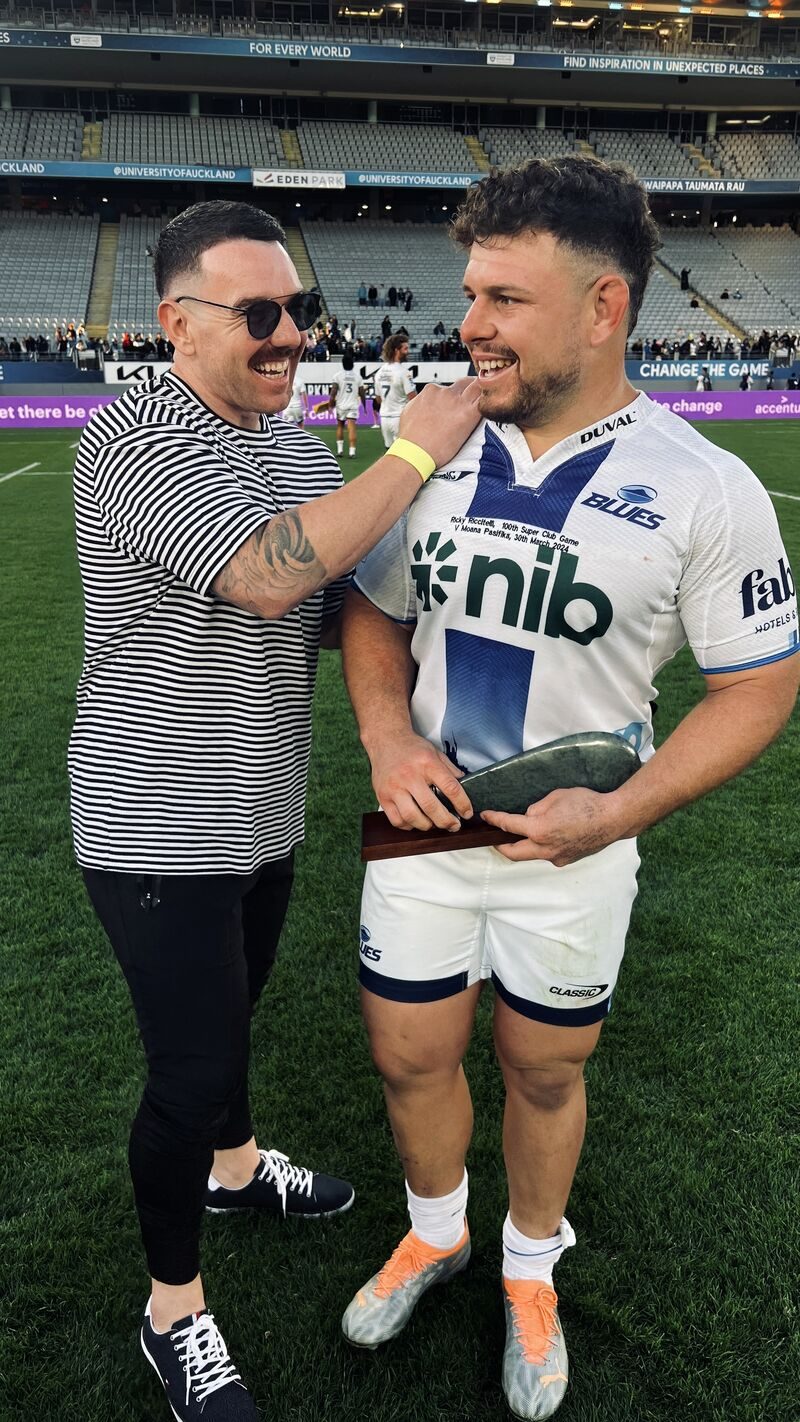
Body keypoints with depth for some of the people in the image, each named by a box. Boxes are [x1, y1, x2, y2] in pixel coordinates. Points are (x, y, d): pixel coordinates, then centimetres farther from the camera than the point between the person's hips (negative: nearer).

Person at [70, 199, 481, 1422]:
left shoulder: (300, 447, 5)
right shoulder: (135, 441, -21)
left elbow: (332, 609, 13)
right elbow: (268, 577, -34)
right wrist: (416, 453, -28)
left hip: (265, 813, 8)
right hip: (160, 831, -7)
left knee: (229, 1017, 27)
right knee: (191, 1069, 3)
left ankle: (232, 1167, 54)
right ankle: (175, 1311, 27)